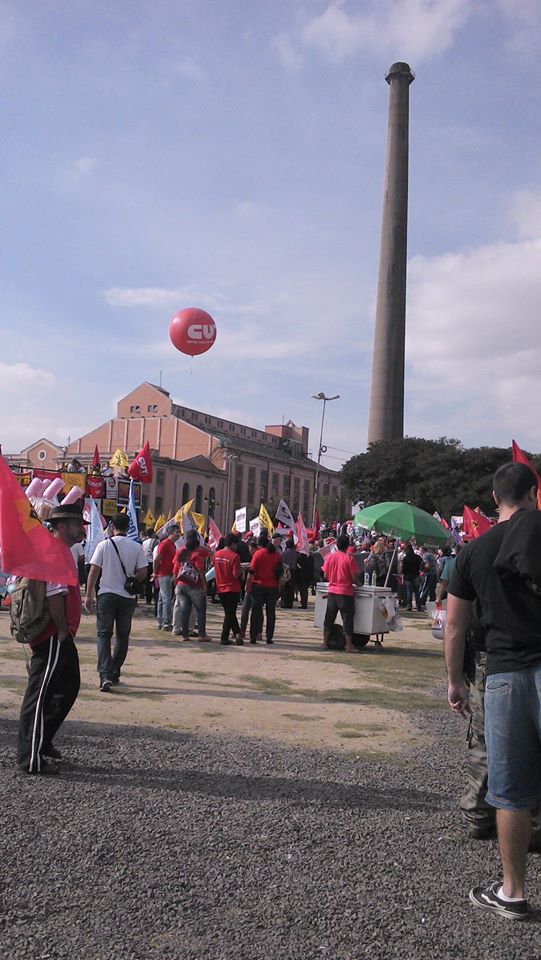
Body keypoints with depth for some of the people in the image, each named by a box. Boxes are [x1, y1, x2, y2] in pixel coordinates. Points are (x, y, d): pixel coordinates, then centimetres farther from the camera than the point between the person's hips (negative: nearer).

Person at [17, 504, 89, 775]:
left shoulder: (62, 550, 17)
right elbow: (54, 595, -25)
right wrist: (62, 631, -18)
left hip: (61, 638, 11)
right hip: (54, 638, -11)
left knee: (68, 688, 19)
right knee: (40, 694, -3)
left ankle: (42, 743, 30)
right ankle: (31, 759, 5)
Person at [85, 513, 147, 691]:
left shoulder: (104, 545, -5)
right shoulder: (137, 547, -3)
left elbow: (94, 571, -6)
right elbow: (142, 573, -4)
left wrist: (88, 595, 0)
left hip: (106, 595, -1)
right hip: (127, 597, 2)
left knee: (103, 634, 2)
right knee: (122, 636, 16)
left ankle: (105, 675, -13)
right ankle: (115, 673, 21)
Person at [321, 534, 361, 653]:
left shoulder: (329, 557, 0)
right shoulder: (349, 559, -11)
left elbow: (325, 575, 5)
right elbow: (354, 578, -11)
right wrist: (358, 583, 9)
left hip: (332, 591, 4)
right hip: (345, 592, -4)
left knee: (329, 618, 13)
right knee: (347, 620, 4)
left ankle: (325, 643, 17)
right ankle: (349, 646, 6)